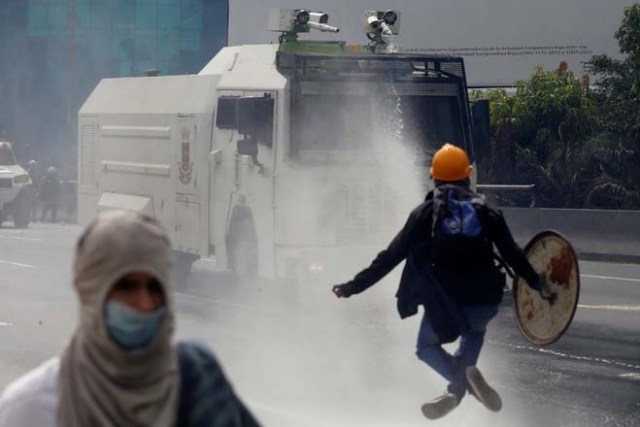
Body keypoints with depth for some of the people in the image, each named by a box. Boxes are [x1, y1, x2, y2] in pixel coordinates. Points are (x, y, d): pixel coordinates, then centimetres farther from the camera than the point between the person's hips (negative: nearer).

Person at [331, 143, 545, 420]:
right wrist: (537, 283, 30)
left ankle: (461, 378, -11)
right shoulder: (486, 212, 11)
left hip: (446, 303, -2)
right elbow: (513, 254, 14)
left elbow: (390, 257, 5)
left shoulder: (425, 213, 6)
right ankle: (457, 389, 8)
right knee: (473, 332, 35)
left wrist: (353, 287, 12)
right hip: (486, 302, 2)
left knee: (427, 347, 22)